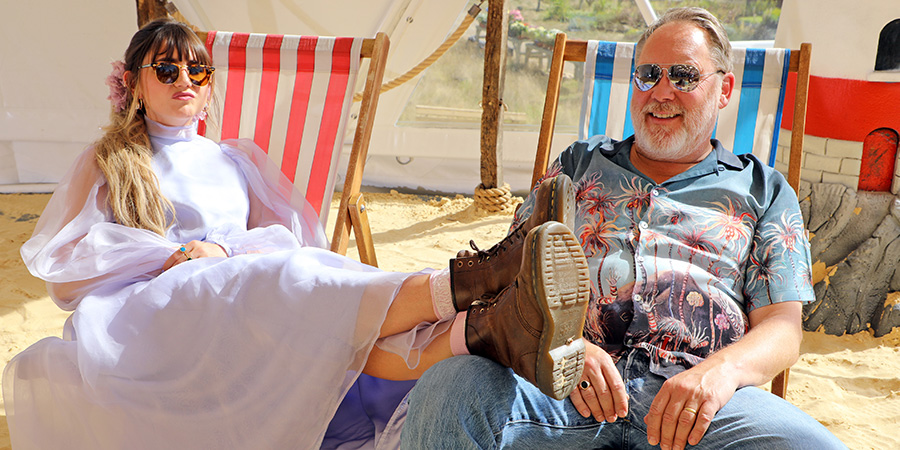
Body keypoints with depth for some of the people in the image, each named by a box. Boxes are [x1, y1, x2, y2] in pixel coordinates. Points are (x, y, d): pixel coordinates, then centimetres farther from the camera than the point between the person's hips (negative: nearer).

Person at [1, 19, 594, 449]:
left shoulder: (236, 159, 28)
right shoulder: (104, 165, 21)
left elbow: (294, 236, 17)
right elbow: (65, 270, 7)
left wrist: (233, 251, -6)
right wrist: (175, 254, -8)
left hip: (247, 305, 2)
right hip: (148, 316, -2)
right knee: (281, 283, -36)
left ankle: (478, 328, -63)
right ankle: (453, 286, -56)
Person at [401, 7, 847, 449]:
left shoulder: (764, 191, 21)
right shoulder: (579, 163, 24)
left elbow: (782, 327, 11)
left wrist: (721, 370, -14)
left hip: (690, 388, 0)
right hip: (564, 381, 1)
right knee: (443, 393, -30)